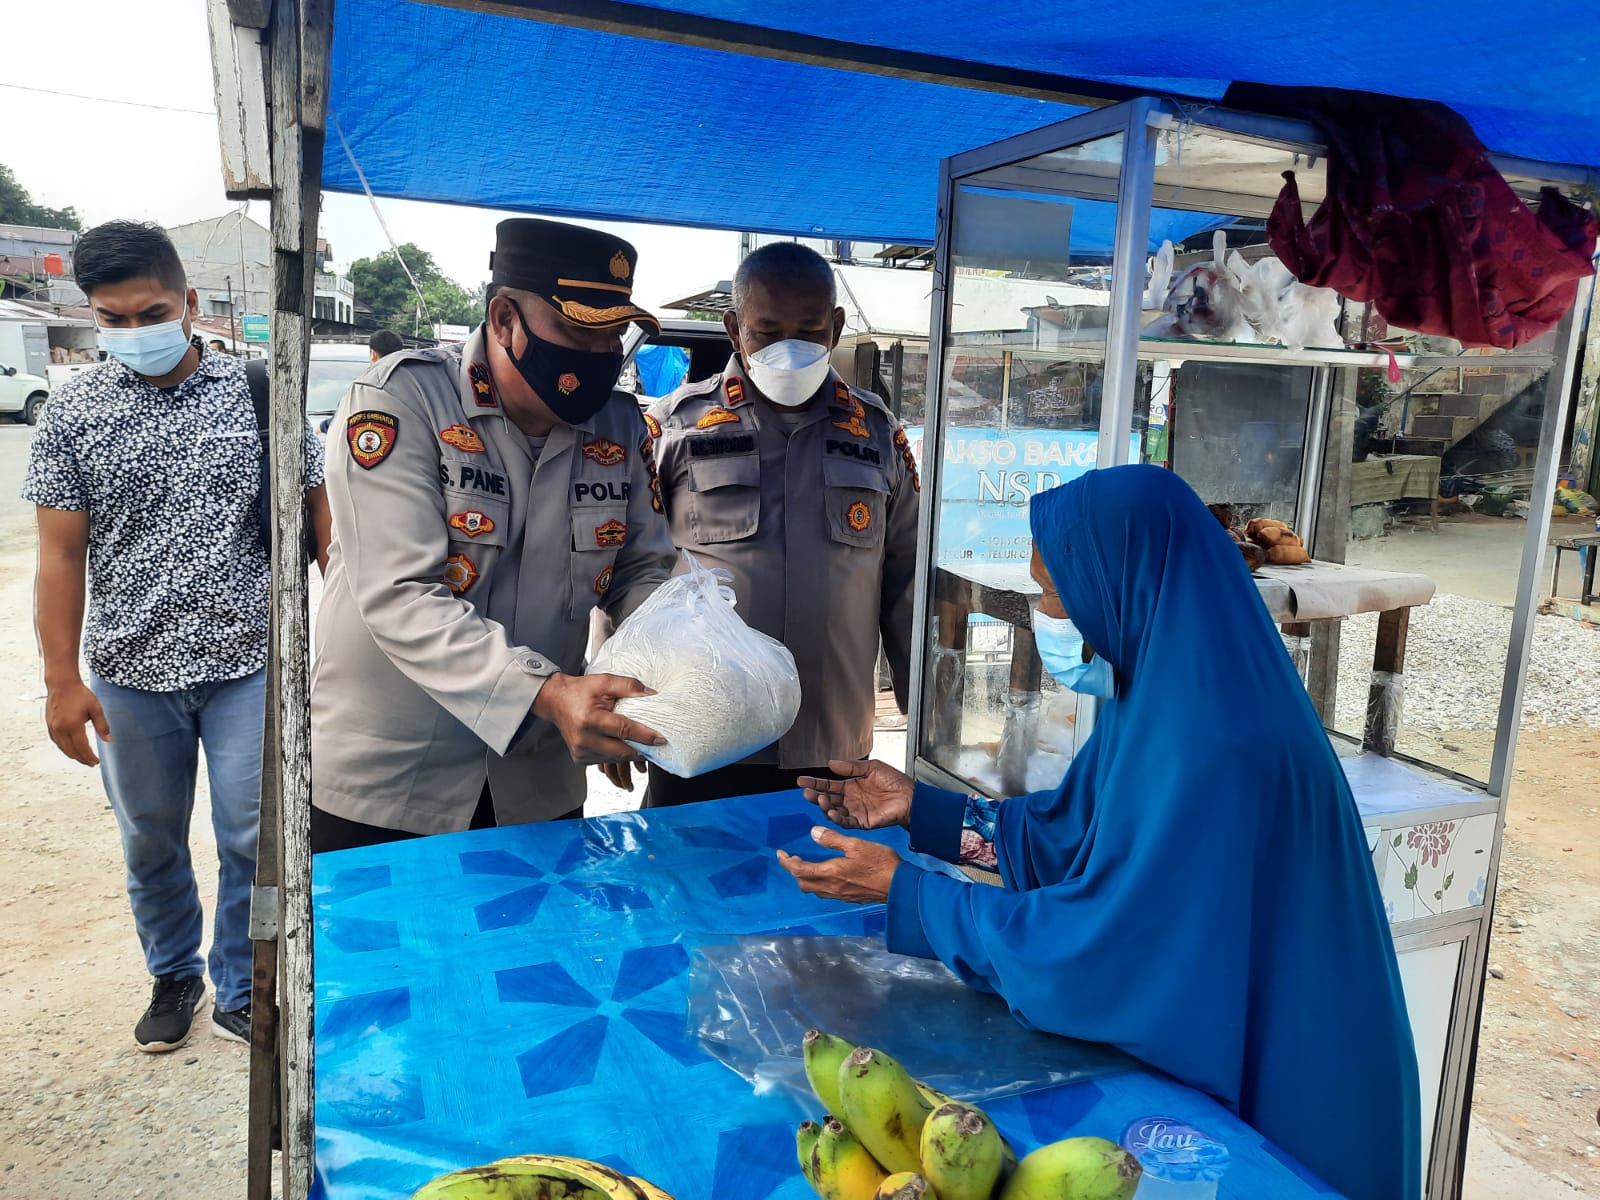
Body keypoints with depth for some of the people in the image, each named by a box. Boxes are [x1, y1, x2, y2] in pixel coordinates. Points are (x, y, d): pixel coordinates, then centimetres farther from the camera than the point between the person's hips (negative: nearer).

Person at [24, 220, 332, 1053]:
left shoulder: (257, 392, -3)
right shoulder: (73, 413, -1)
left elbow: (322, 504, 3)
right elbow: (60, 554, -1)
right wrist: (61, 682, -4)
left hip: (246, 664, -1)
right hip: (130, 673, 2)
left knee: (252, 841, 4)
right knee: (150, 842, 17)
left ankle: (239, 996, 24)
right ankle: (173, 977, 39)